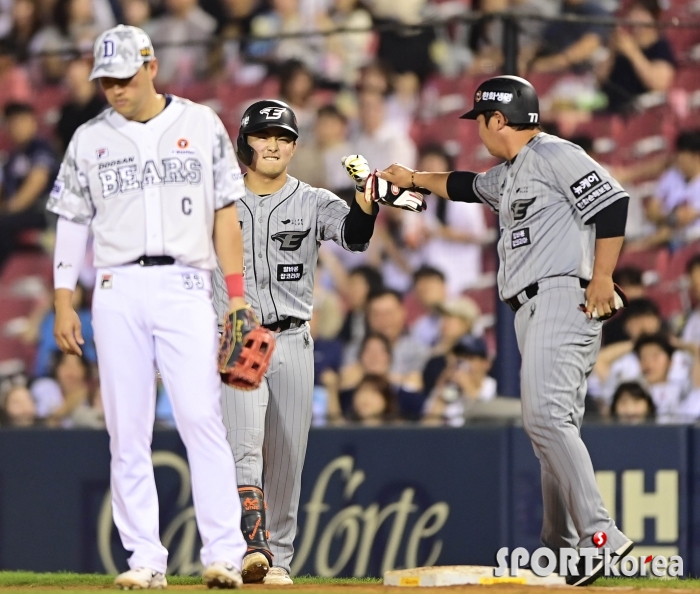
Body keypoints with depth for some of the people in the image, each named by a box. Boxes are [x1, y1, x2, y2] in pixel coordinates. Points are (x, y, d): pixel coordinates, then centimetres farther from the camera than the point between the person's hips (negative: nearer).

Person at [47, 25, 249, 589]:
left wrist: (237, 295, 1)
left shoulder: (202, 125, 8)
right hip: (117, 292, 2)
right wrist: (64, 302, 6)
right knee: (128, 430, -1)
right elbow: (72, 222, 13)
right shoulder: (90, 139, 11)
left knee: (202, 418, -11)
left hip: (184, 288, -2)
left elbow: (225, 212, 7)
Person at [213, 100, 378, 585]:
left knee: (287, 460, 5)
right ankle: (255, 550, -28)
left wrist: (367, 194, -38)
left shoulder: (313, 203, 4)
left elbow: (353, 235, -17)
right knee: (245, 448, -17)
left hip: (293, 343, 2)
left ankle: (279, 559, 14)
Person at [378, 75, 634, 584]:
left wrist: (602, 278, -17)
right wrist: (413, 178, 50)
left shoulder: (552, 155, -6)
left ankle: (601, 536, -29)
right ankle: (563, 550, 5)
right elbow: (468, 187, 44)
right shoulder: (511, 175, 24)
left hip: (563, 298, -10)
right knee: (553, 427, 6)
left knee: (546, 417, -22)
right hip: (534, 310, 10)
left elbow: (612, 201, -15)